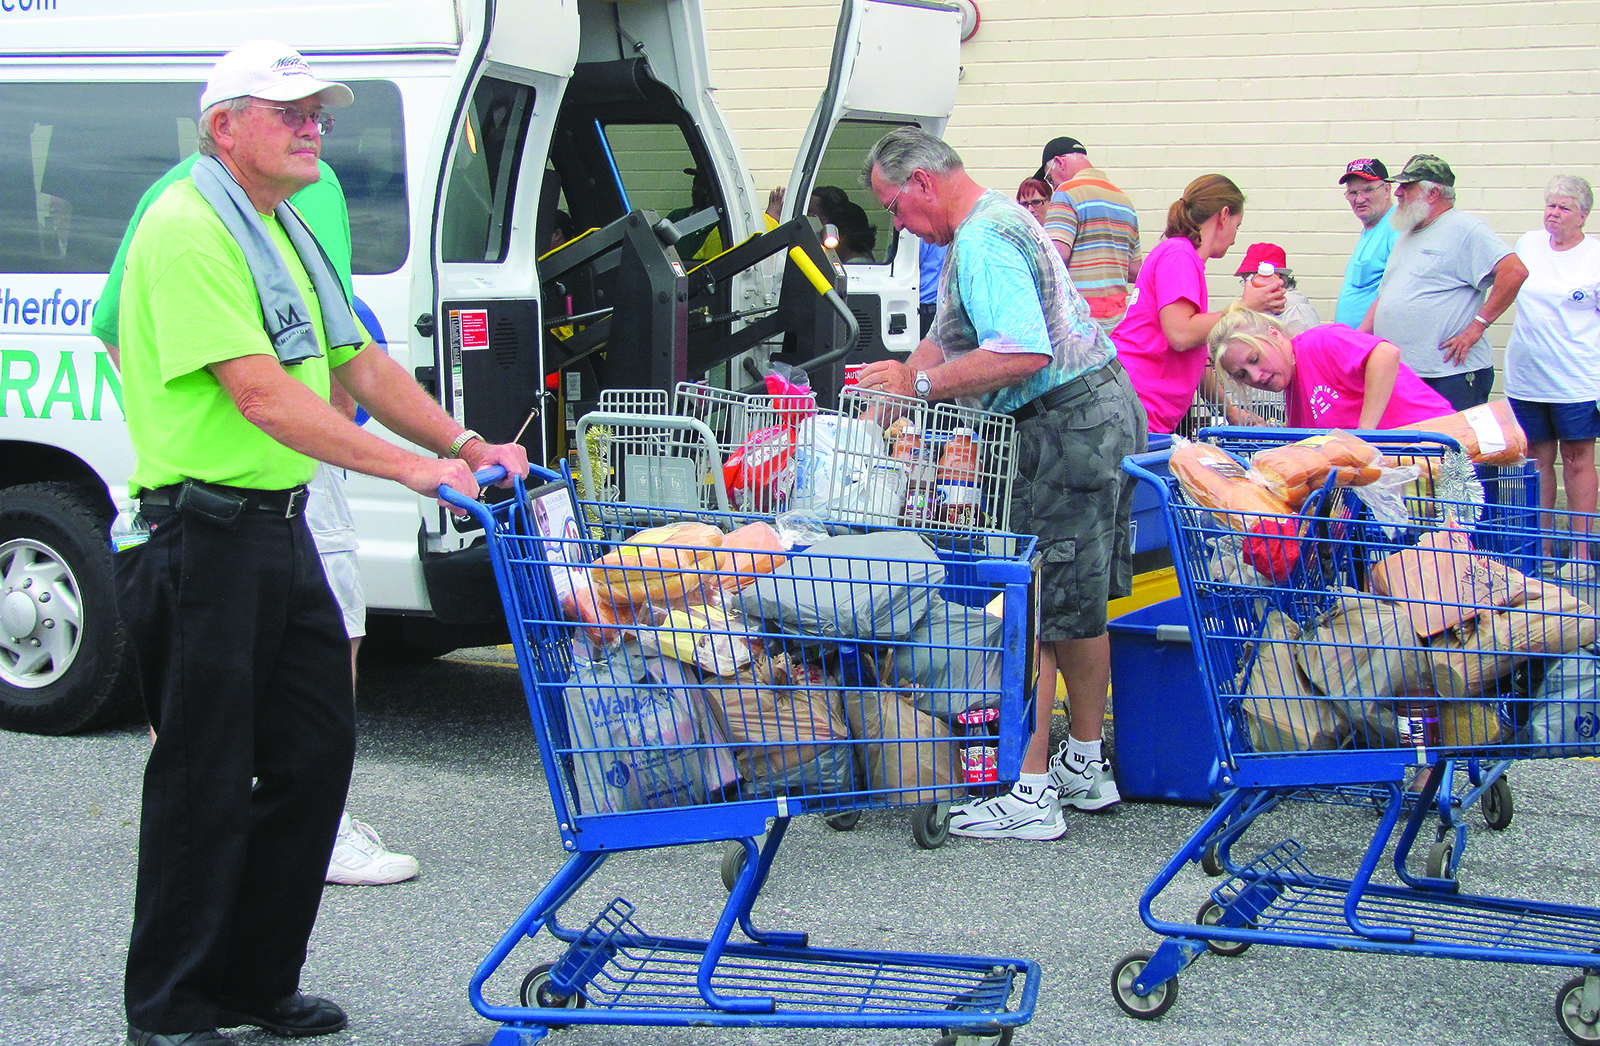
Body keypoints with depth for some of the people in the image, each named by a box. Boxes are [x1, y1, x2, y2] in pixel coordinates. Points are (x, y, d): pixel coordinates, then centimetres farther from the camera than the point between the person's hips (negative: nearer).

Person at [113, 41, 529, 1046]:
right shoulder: (185, 230, -15)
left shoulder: (286, 232, 17)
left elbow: (361, 364, 18)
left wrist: (465, 445, 3)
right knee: (205, 781, -3)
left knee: (314, 754, 12)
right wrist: (416, 469, -27)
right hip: (205, 536, -10)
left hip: (280, 529, 10)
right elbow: (264, 399, -23)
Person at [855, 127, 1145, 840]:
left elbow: (1024, 355, -30)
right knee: (1076, 605, 18)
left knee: (1028, 612, -8)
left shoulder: (981, 243, -18)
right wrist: (899, 380, 9)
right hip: (1102, 409, 11)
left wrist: (920, 383, -24)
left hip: (1066, 427, -11)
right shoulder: (1001, 219, 18)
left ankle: (1030, 795, -5)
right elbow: (950, 336, 21)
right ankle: (1085, 767, 28)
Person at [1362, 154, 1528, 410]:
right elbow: (1383, 300, 27)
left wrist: (1476, 327, -17)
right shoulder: (1406, 236, 22)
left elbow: (1515, 272, -18)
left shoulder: (1464, 229, -7)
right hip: (1398, 375, 8)